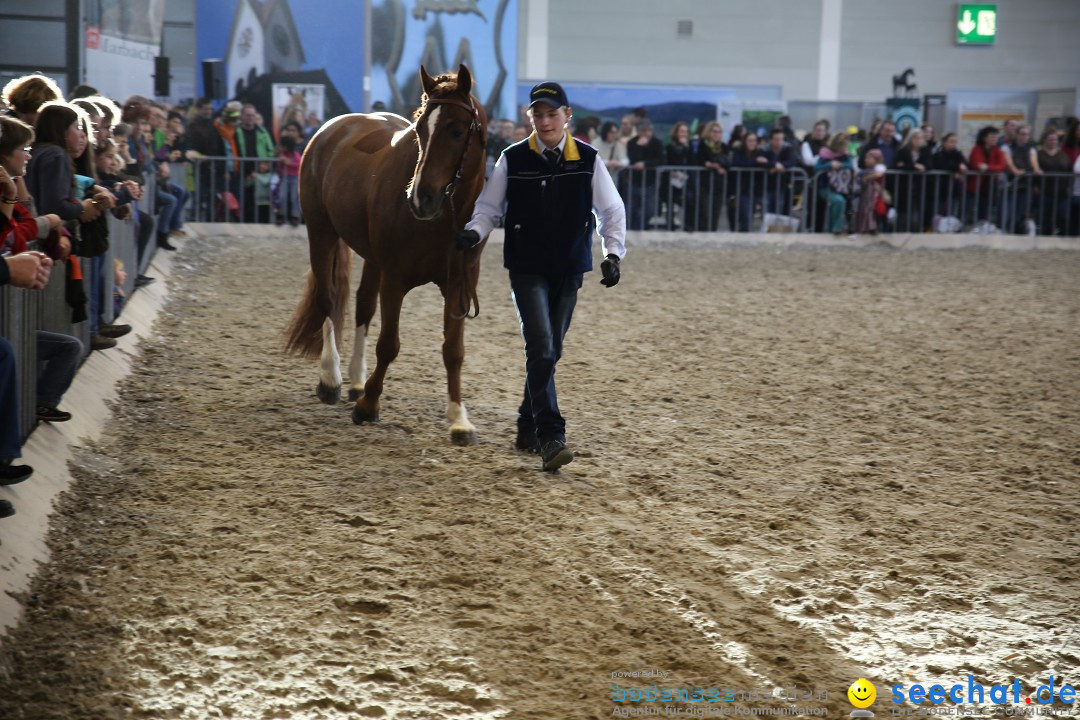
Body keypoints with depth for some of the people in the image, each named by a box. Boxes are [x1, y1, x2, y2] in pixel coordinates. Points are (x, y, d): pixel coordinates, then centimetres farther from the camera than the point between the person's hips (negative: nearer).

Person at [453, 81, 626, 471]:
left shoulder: (587, 160, -1)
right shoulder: (513, 160, -4)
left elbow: (612, 211, 5)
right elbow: (489, 207, 3)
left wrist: (613, 253, -8)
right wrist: (474, 232, -17)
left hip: (569, 270, 3)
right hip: (527, 268, -3)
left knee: (551, 350, 11)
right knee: (540, 345, -15)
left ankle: (528, 425, 29)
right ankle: (550, 438, -18)